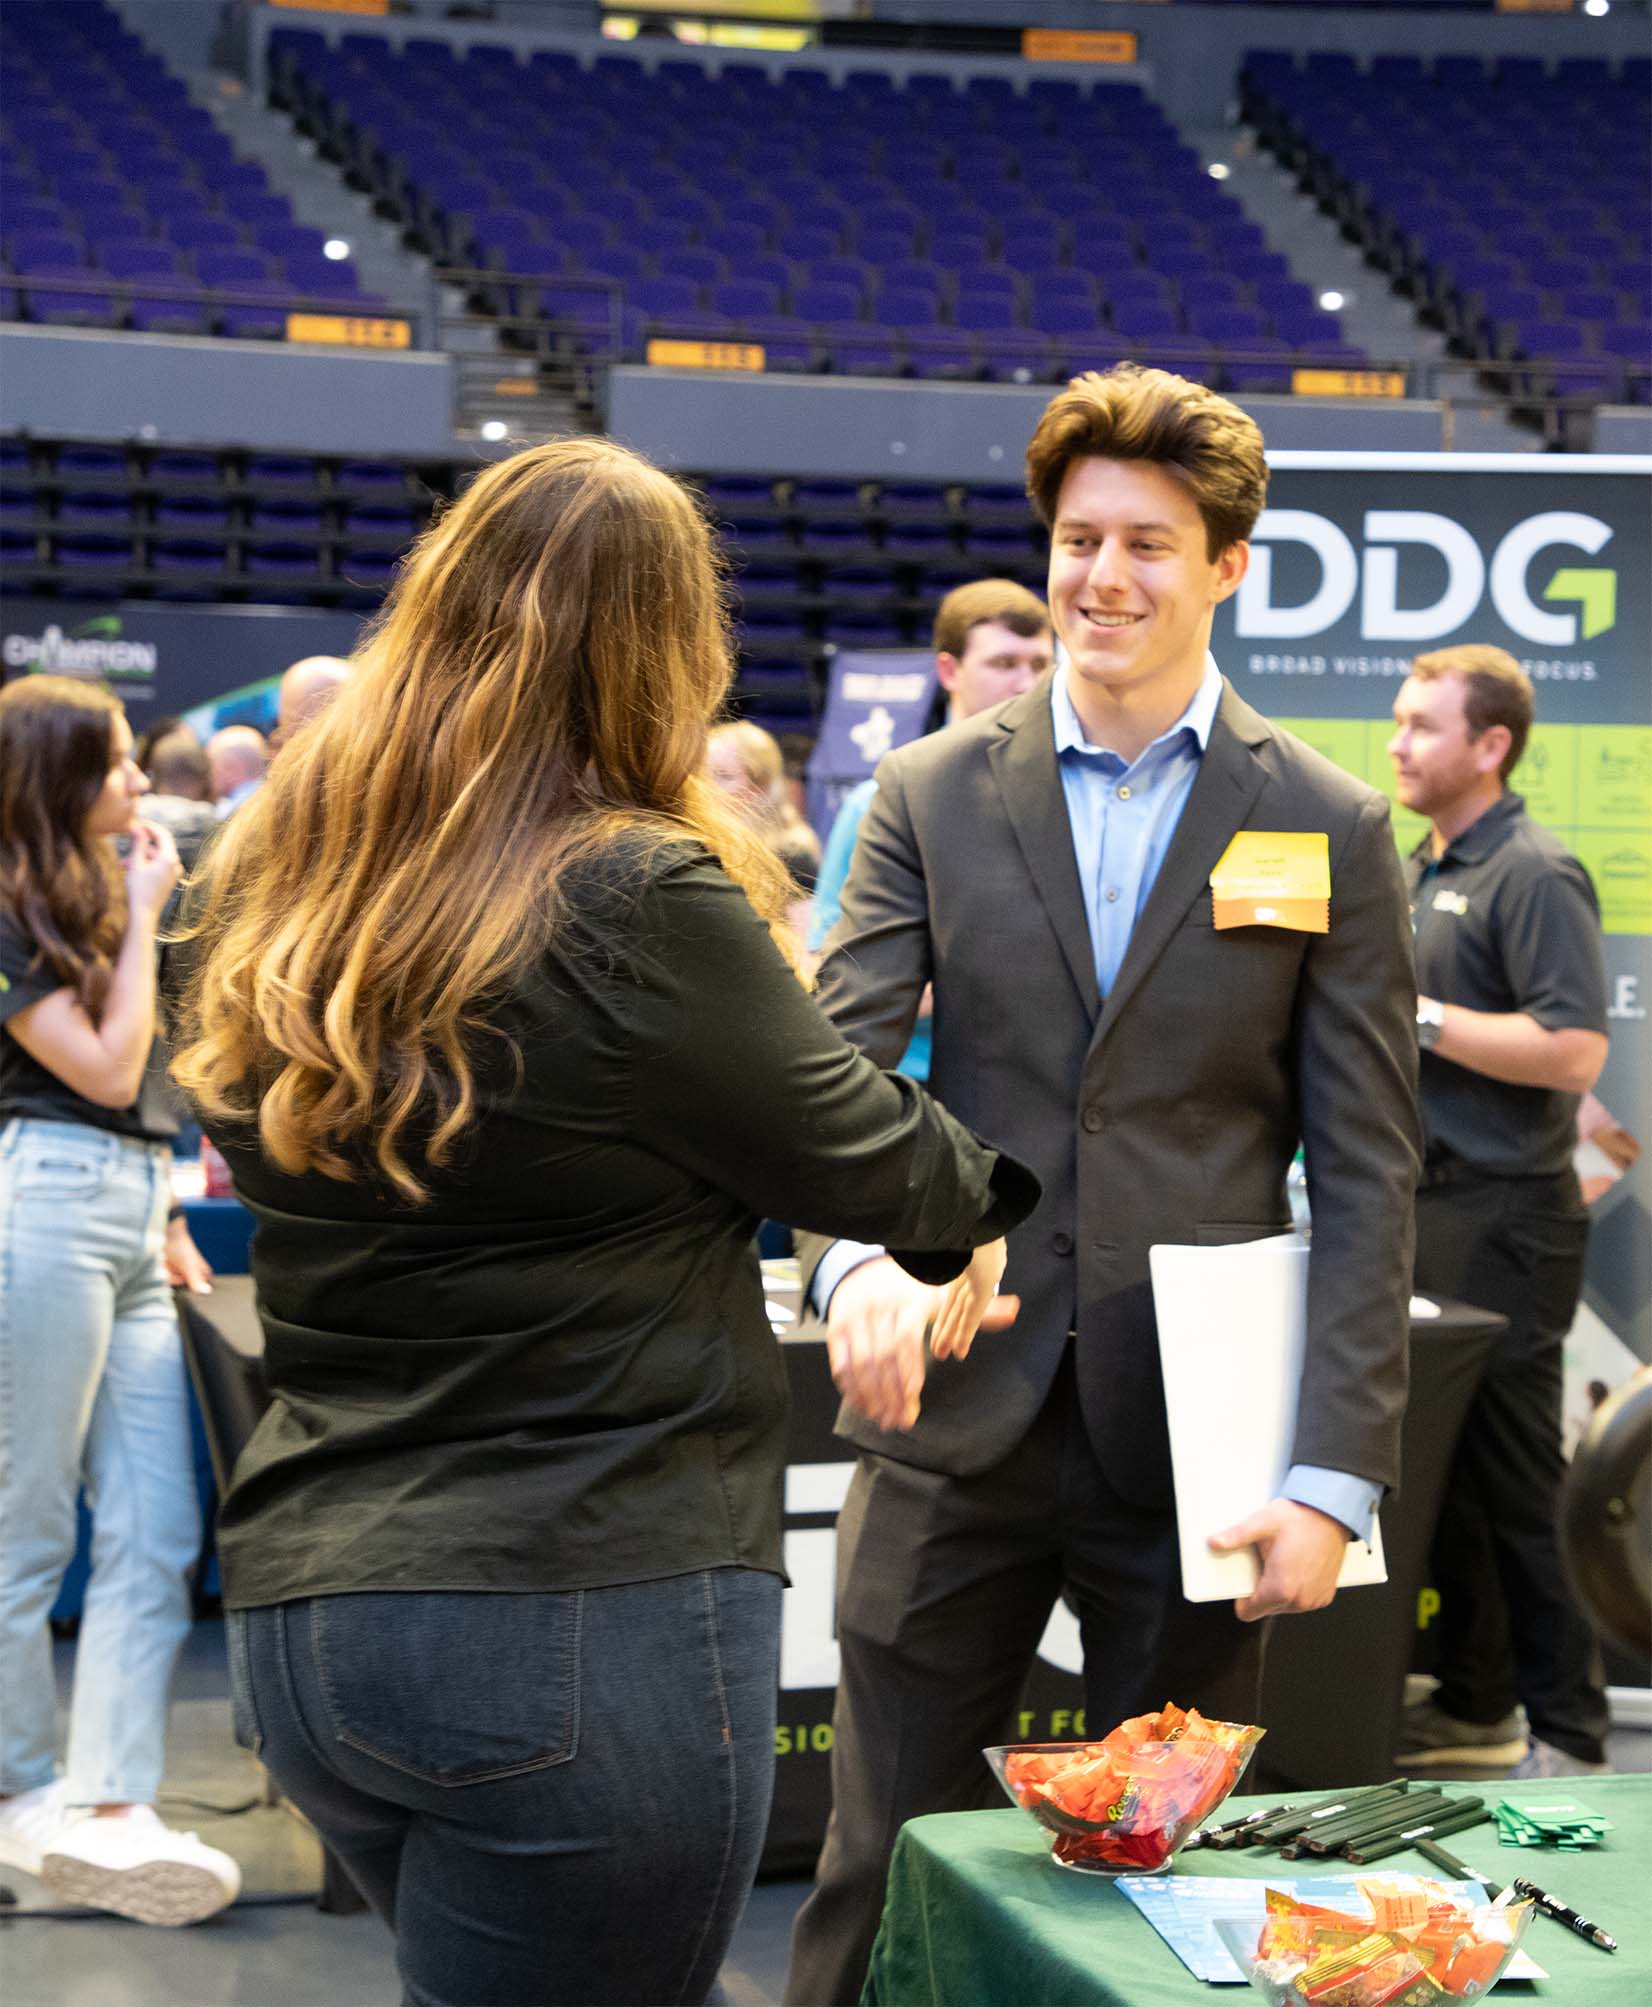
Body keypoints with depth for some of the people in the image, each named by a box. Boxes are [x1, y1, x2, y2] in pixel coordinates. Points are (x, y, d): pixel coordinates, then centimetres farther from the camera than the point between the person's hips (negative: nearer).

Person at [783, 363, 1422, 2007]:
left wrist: (1335, 1474, -9)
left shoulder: (1327, 830, 2)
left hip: (1194, 1443, -1)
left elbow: (1366, 1178, -1)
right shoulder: (931, 796, 6)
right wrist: (855, 1252, -26)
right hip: (958, 1429, 1)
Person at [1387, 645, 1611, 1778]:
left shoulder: (1534, 875, -13)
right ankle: (1474, 1705, 23)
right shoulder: (1424, 868, 16)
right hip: (1428, 1208, 9)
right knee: (1444, 1471, 13)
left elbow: (1573, 1048, -22)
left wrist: (1417, 1014, -19)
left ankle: (1569, 1736, 4)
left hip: (1504, 1218, -9)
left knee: (1513, 1486, -5)